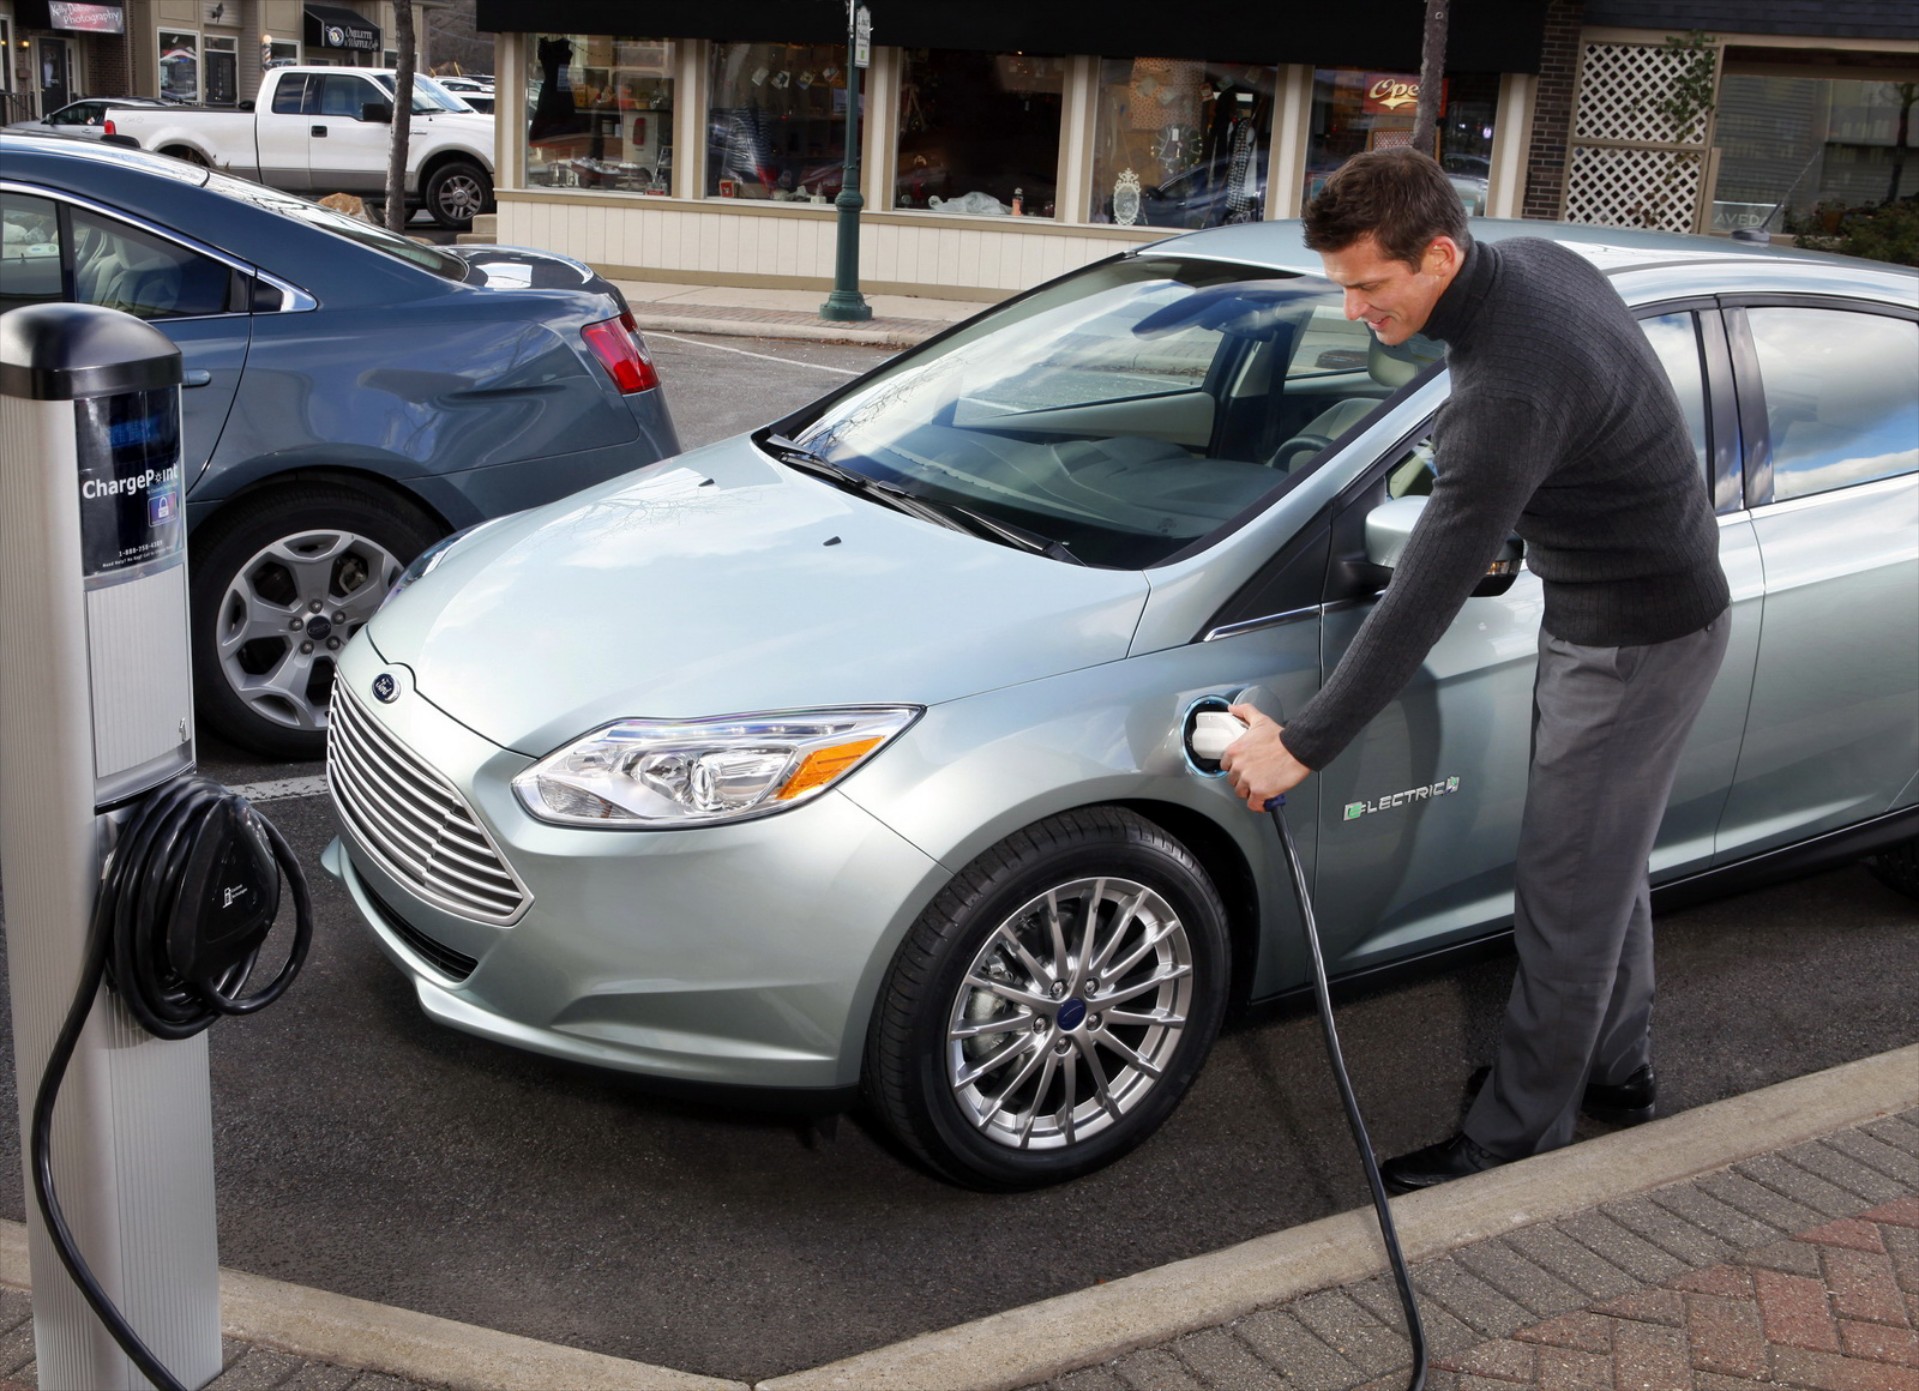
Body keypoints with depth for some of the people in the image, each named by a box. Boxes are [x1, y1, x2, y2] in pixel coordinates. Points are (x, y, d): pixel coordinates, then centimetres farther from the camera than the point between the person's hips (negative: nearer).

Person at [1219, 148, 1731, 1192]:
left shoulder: (1509, 390, -33)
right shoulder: (1534, 262, -4)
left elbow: (1424, 599, -33)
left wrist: (1303, 745, -28)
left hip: (1636, 643, -10)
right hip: (1602, 616, 10)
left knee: (1568, 891, 0)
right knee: (1603, 866, 21)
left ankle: (1519, 1133, 13)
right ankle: (1613, 1069, 38)